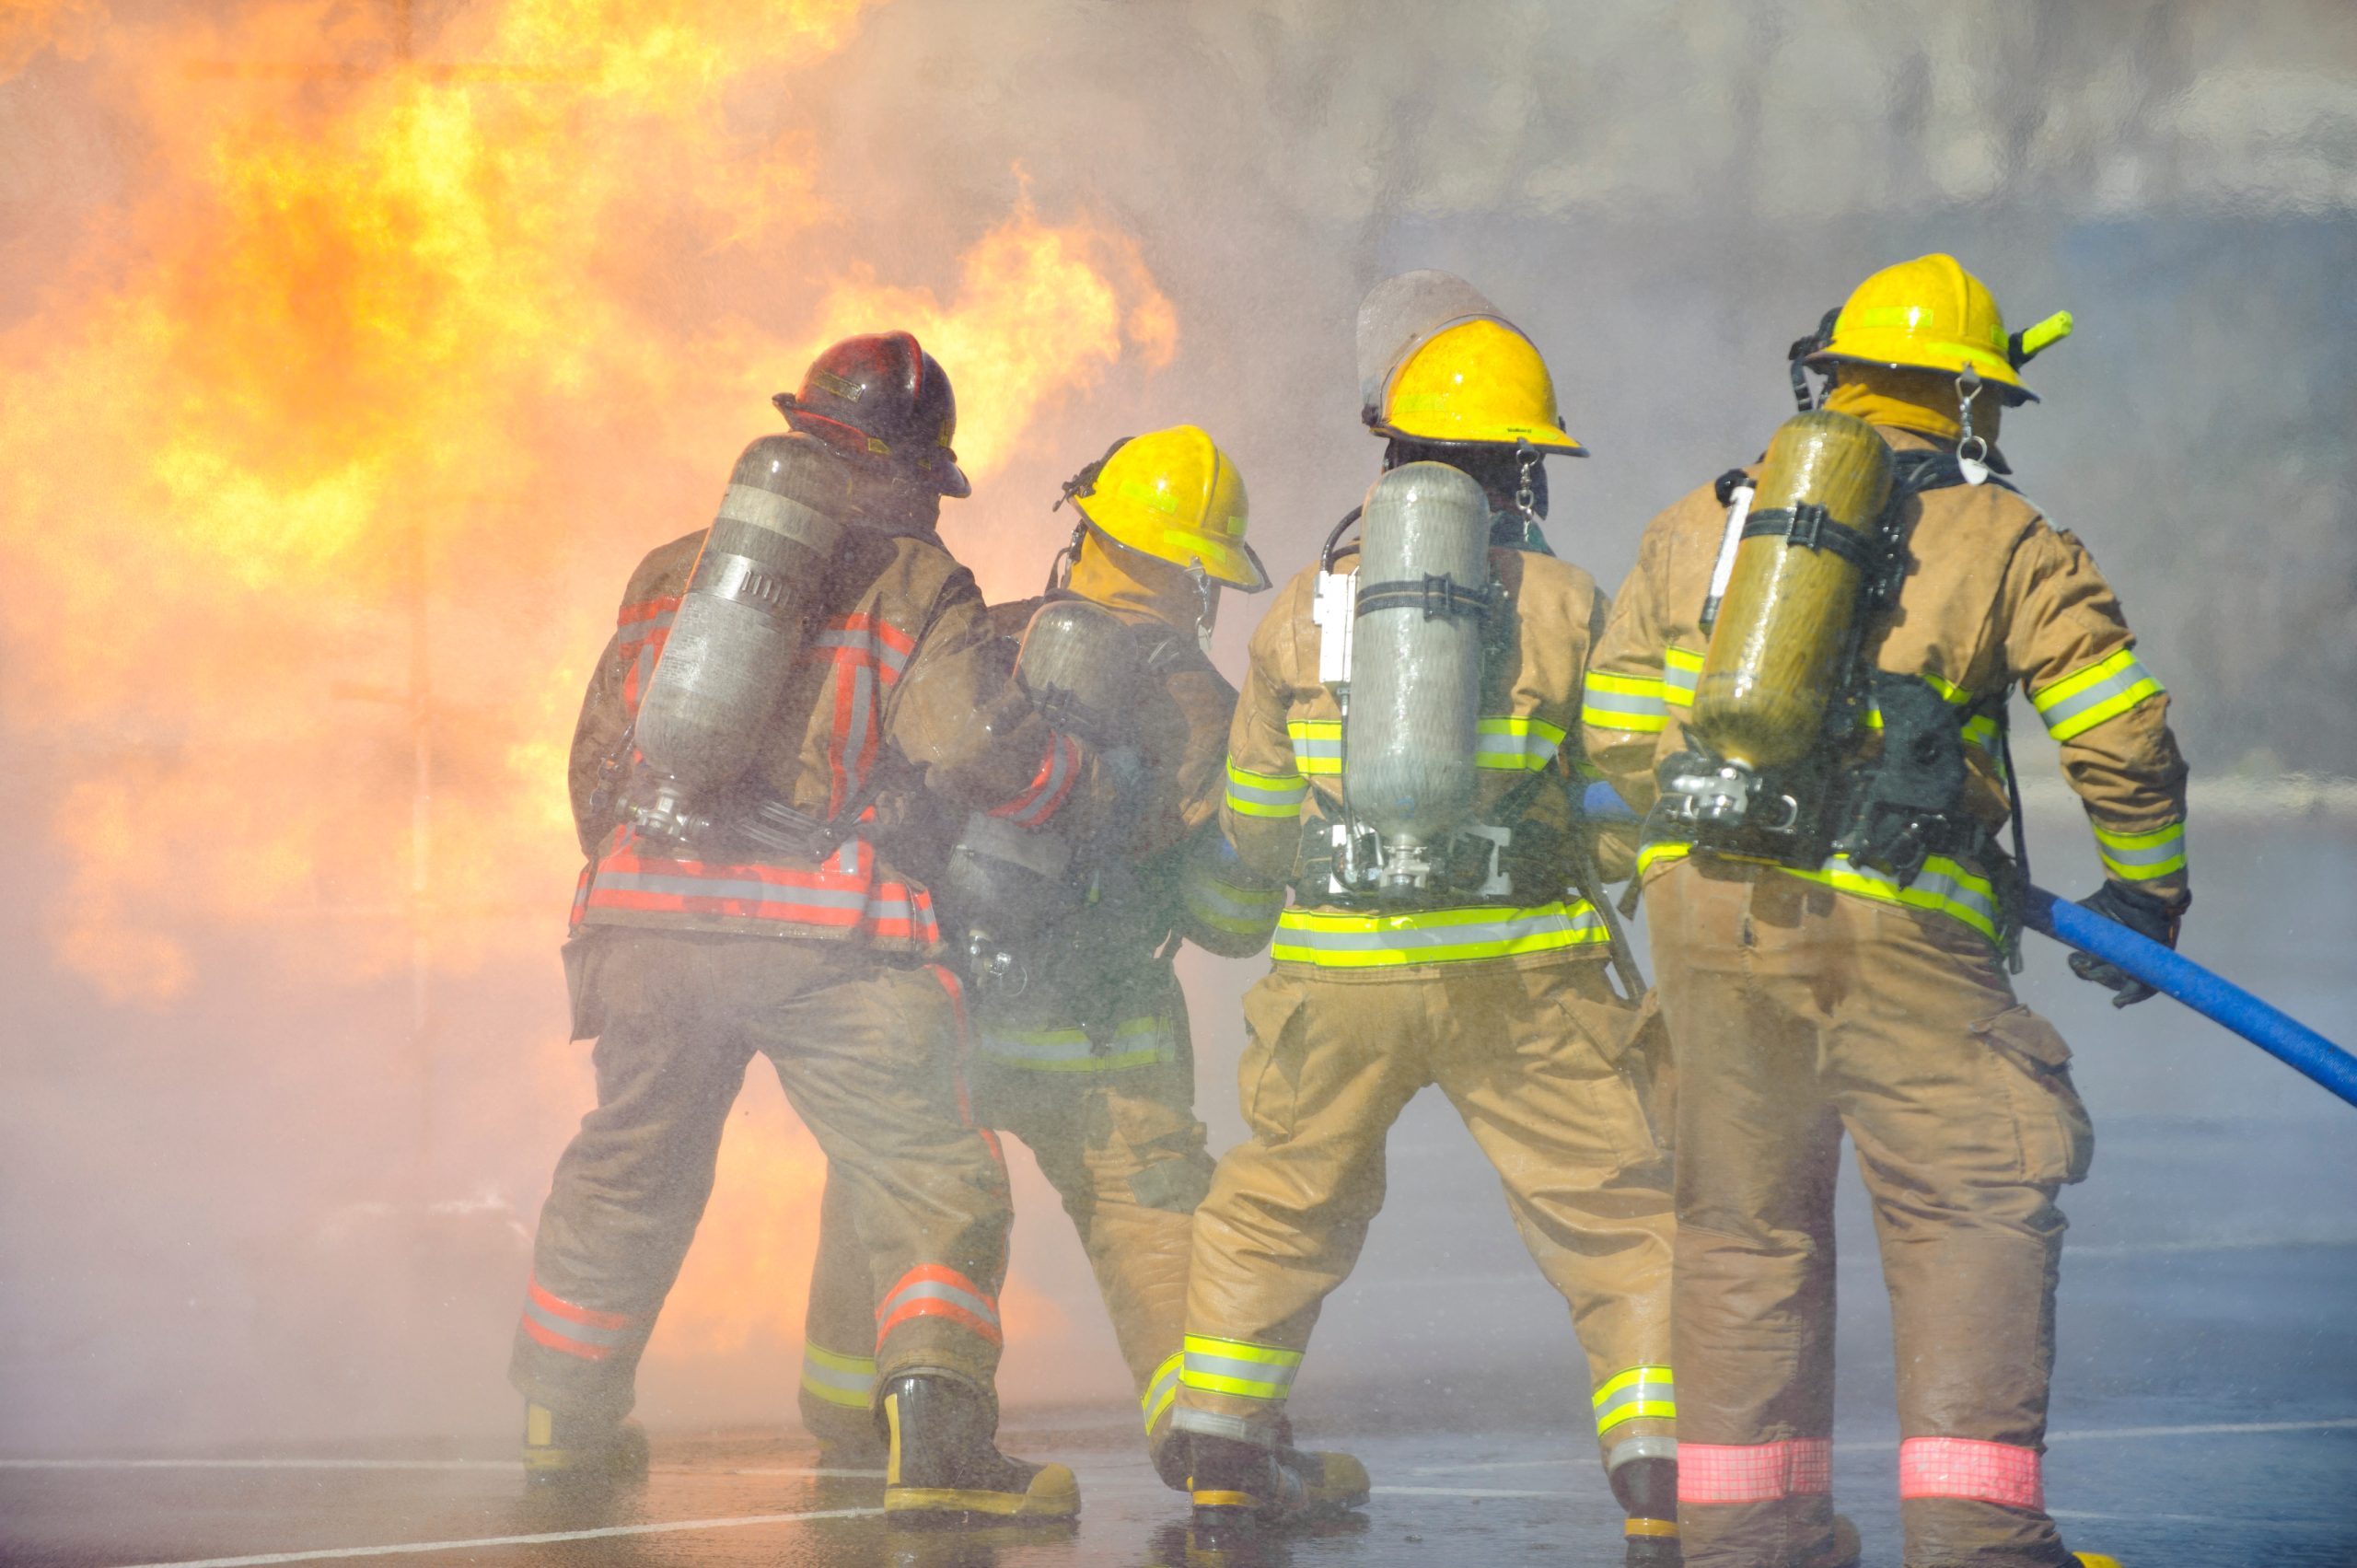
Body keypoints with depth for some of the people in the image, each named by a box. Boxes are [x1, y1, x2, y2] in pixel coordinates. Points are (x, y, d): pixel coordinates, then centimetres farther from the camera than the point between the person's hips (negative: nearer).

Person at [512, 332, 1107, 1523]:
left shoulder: (671, 571, 20)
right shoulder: (914, 586, 4)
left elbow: (598, 757, 23)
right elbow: (973, 747, -10)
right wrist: (1085, 782, 7)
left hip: (648, 920, 5)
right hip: (823, 935, -5)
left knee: (627, 1170, 23)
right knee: (930, 1183, -2)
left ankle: (566, 1423, 34)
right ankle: (936, 1437, -18)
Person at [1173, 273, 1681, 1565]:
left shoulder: (1302, 610, 5)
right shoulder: (1565, 605, -3)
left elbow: (1249, 827, 12)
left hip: (1338, 972, 2)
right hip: (1521, 975, -2)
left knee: (1277, 1207, 21)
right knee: (1618, 1223, 5)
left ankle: (1225, 1459, 26)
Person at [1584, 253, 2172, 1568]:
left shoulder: (1701, 524, 15)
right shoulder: (2010, 543, 3)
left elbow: (1615, 734, 16)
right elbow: (2123, 744, 0)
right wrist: (2146, 892, 16)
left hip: (1708, 905, 5)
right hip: (1894, 928, -4)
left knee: (1748, 1216, 14)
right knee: (1977, 1205, 1)